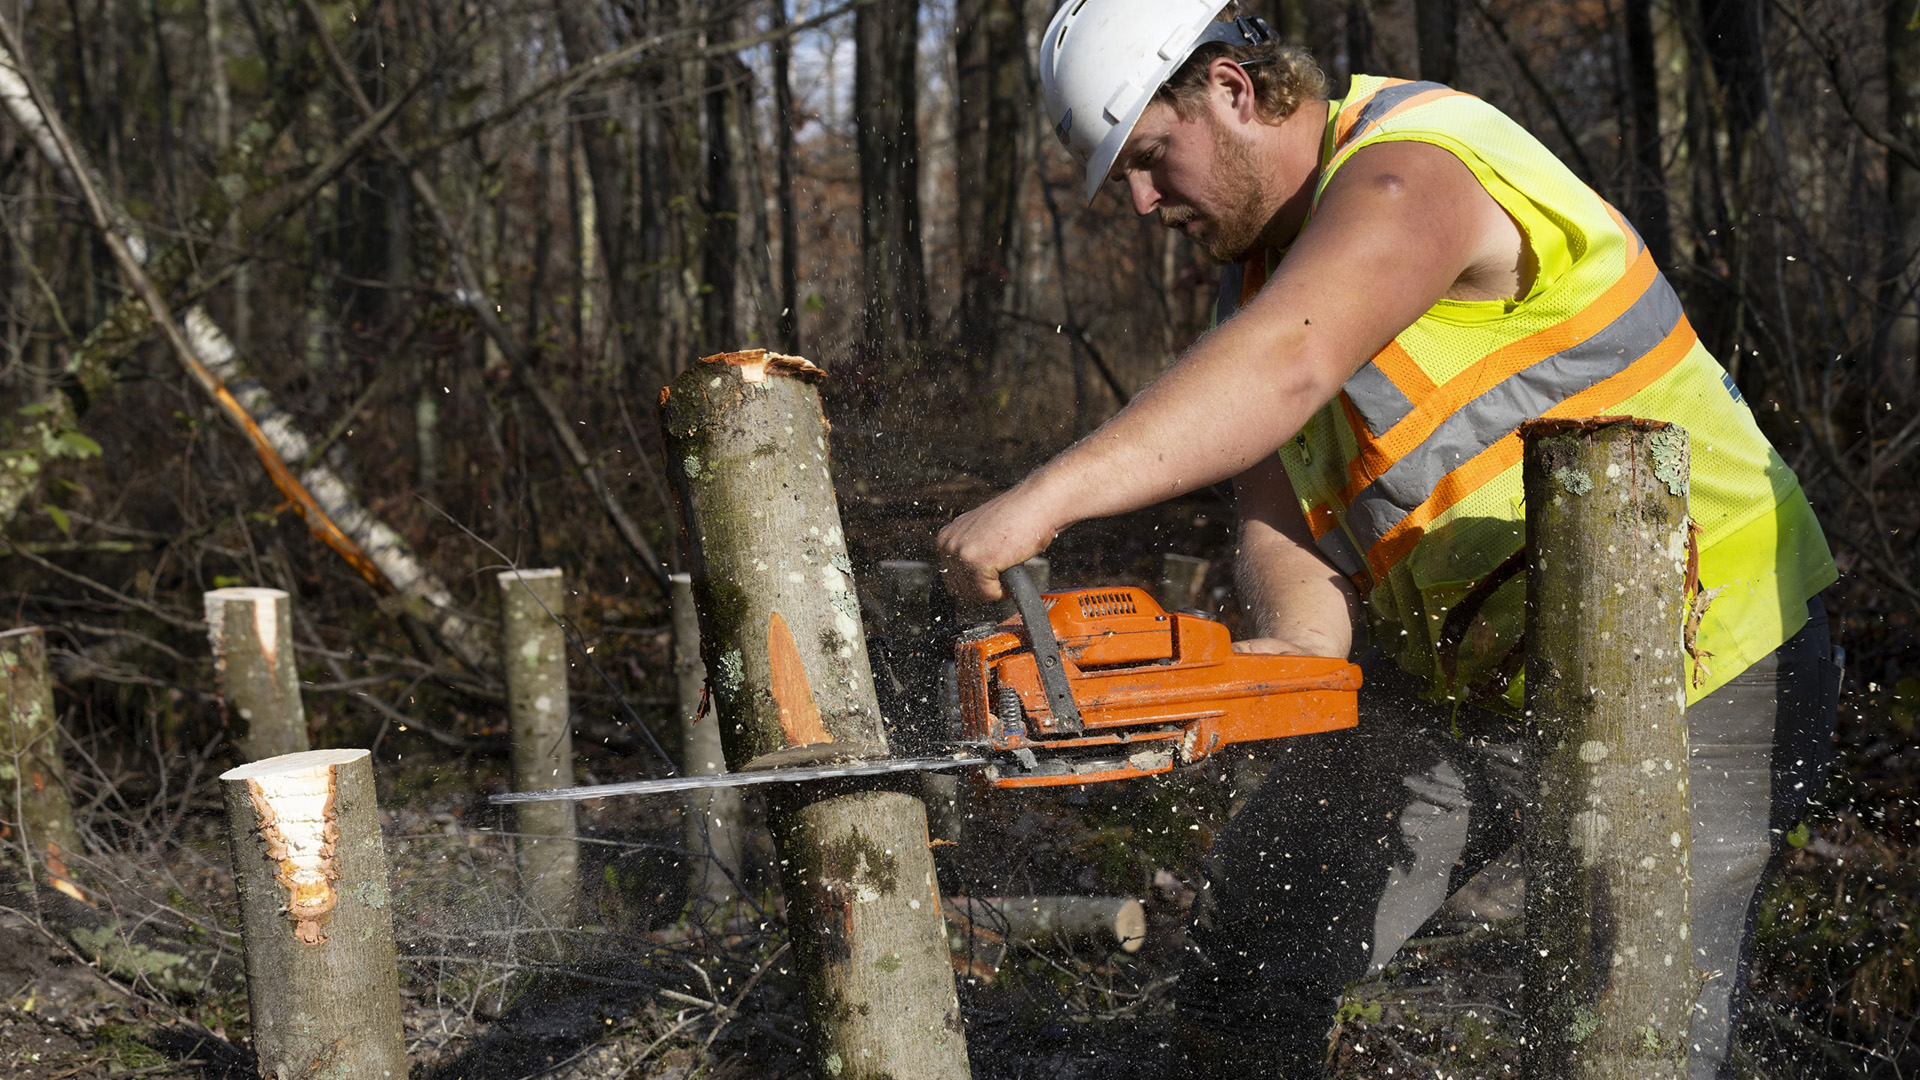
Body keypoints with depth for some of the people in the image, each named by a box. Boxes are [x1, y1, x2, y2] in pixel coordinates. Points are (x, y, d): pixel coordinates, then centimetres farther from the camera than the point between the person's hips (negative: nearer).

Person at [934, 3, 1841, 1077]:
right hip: (1461, 672, 9)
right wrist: (1302, 646, -27)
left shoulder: (1409, 166, -21)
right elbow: (1284, 520, -4)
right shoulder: (1257, 277, 7)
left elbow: (1284, 372, -40)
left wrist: (1045, 500, -47)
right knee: (1253, 944, 8)